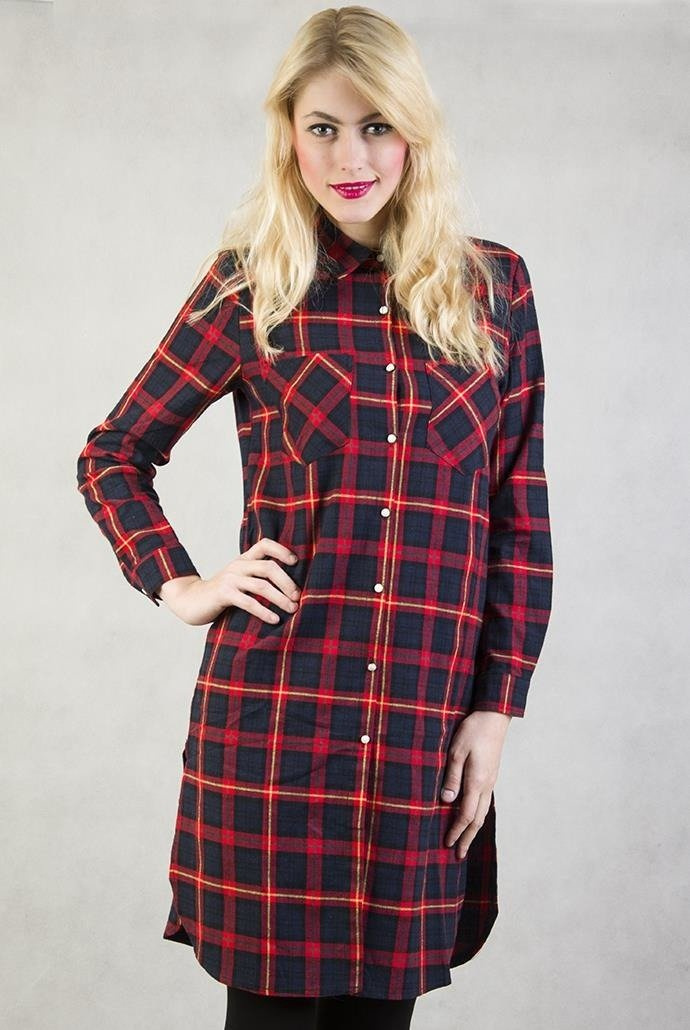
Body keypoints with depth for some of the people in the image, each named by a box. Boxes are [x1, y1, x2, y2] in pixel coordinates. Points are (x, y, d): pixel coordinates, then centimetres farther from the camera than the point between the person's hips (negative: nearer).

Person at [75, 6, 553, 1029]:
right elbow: (113, 456, 14)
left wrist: (494, 710, 2)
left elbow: (521, 516, 6)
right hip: (276, 706, -1)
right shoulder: (251, 287, 3)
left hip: (426, 723, 2)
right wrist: (176, 584, -1)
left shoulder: (494, 286, 6)